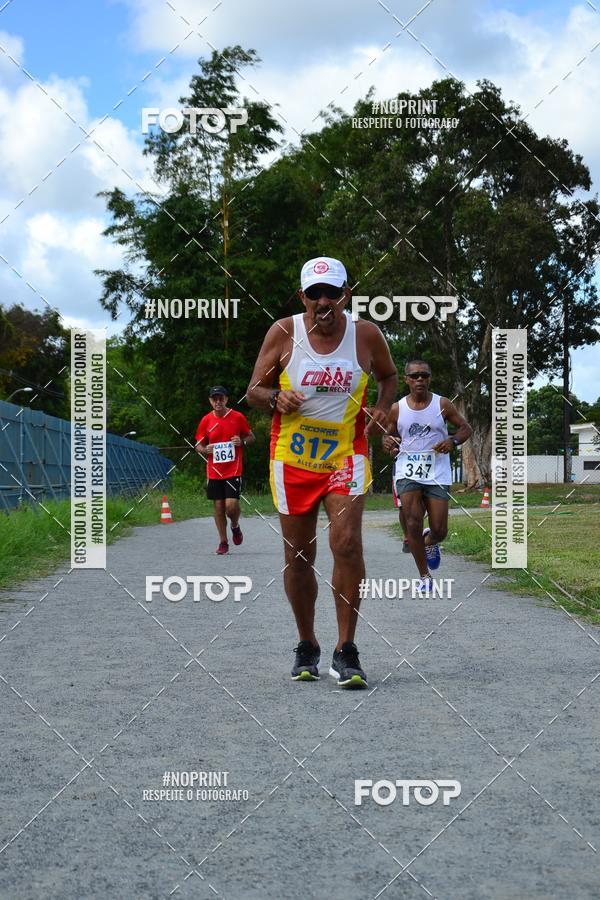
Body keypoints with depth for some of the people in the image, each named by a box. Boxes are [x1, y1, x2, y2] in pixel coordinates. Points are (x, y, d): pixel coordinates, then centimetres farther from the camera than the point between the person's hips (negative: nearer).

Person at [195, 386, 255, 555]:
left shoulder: (238, 417, 0)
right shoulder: (206, 420, 4)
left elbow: (251, 437, 10)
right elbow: (198, 445, 10)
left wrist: (242, 441, -12)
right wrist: (205, 450, -13)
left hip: (233, 470, -2)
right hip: (214, 471, 2)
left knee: (231, 504, -13)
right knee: (218, 506, 4)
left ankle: (235, 526, 19)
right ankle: (223, 542, 16)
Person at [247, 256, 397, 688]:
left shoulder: (367, 335, -2)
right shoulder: (283, 333, -4)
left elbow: (389, 376, 18)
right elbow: (254, 390, 4)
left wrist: (382, 408, -2)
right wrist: (276, 398, -18)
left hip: (346, 454, -1)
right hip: (292, 457, 1)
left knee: (347, 543, -17)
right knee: (298, 556, 6)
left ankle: (346, 651, -7)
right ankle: (307, 648, 24)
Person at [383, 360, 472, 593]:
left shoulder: (442, 405, 1)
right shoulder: (397, 409, 3)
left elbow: (466, 429, 8)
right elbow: (389, 436, 17)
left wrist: (453, 440, -13)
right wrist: (388, 443, -7)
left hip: (437, 473, 0)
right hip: (408, 471, 0)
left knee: (439, 531, -2)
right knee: (413, 524, -13)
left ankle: (429, 542, 37)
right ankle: (424, 576, 1)